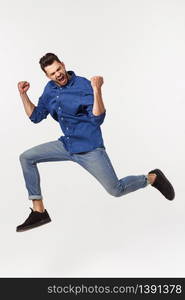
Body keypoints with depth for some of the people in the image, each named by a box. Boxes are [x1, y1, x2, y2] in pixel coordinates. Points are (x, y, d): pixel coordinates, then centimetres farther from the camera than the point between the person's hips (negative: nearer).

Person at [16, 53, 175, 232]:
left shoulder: (84, 85, -15)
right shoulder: (50, 90, 5)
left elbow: (97, 120, -22)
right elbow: (36, 117, 12)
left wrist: (97, 90, -31)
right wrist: (23, 94, 3)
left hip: (89, 148, -6)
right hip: (66, 145, 7)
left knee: (116, 190, -6)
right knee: (26, 158, -1)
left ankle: (152, 178, 23)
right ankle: (39, 212, 4)